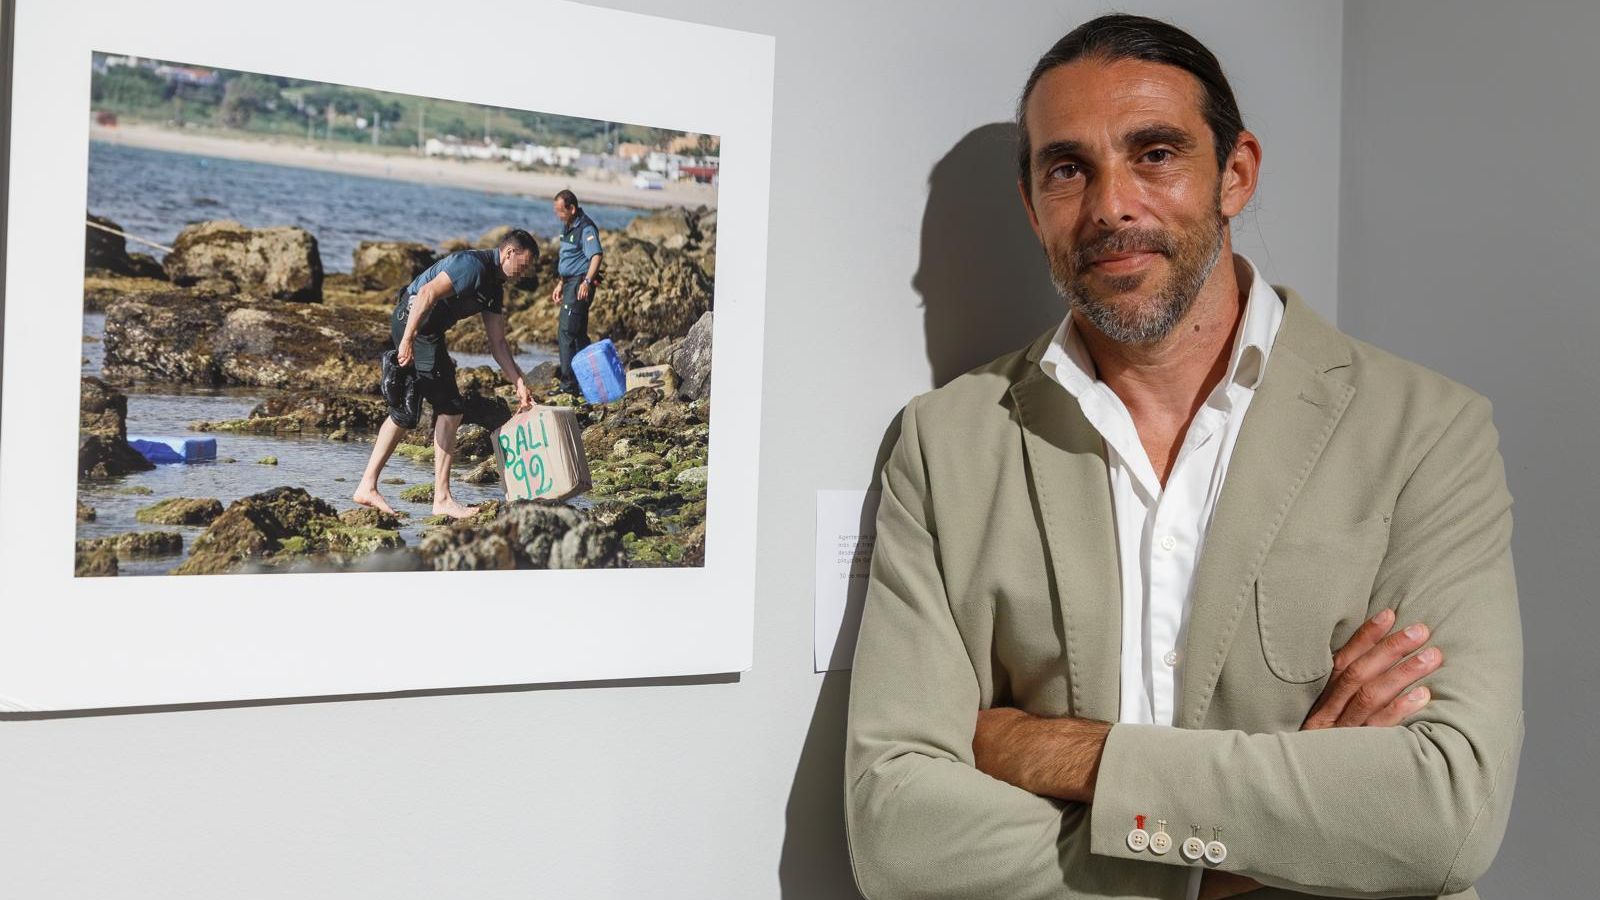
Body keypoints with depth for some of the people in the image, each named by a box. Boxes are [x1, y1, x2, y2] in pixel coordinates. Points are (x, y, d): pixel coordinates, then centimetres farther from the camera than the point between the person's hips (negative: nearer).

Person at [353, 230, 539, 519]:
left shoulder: (494, 287, 15)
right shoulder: (474, 265, -15)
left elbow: (497, 343, 18)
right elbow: (427, 293, -25)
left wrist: (520, 384, 14)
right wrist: (407, 340, -30)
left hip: (429, 332, 10)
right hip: (412, 324, -10)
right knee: (451, 410, -8)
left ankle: (367, 487, 18)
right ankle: (442, 499, -2)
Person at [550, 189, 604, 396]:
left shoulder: (586, 228, -16)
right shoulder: (568, 226, 16)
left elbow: (596, 256, -29)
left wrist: (587, 281, -42)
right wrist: (561, 284, 29)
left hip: (580, 285, -10)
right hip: (570, 282, 10)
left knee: (565, 333, -13)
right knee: (578, 334, 15)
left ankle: (569, 385, -13)